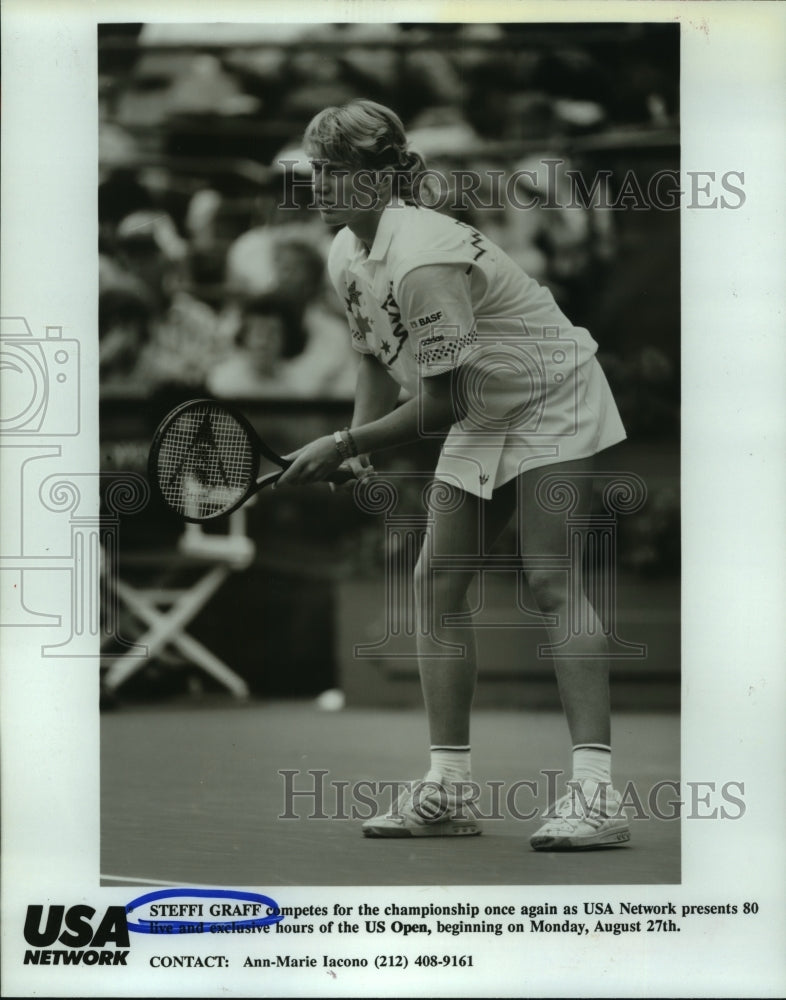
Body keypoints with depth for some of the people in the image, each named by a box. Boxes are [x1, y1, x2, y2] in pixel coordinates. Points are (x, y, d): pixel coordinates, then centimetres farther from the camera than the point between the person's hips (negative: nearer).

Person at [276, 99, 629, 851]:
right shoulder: (345, 256, -2)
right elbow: (378, 360, 11)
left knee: (551, 583, -18)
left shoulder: (423, 260, -31)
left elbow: (445, 401, -28)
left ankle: (596, 790, -22)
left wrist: (342, 444, -22)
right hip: (482, 421, 9)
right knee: (437, 583, 1)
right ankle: (446, 788, 5)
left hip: (552, 403, -9)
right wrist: (361, 452, -3)